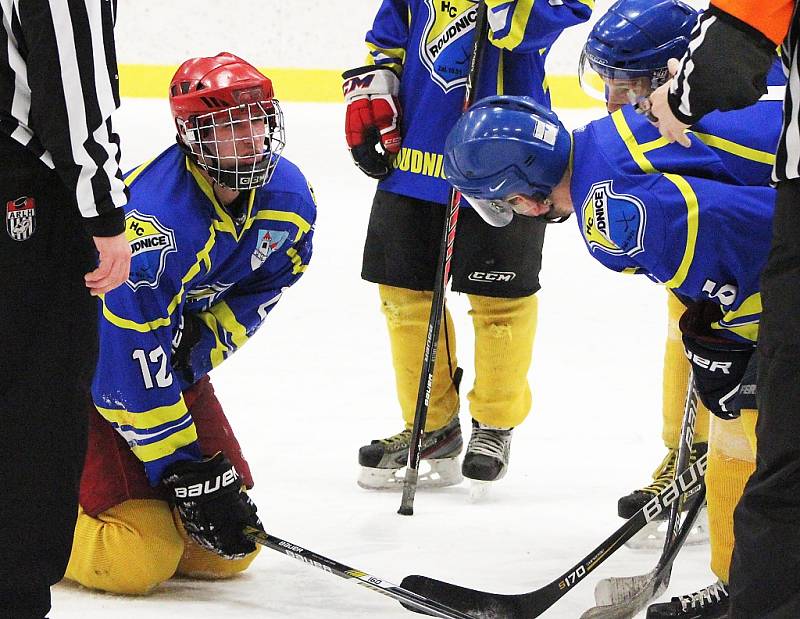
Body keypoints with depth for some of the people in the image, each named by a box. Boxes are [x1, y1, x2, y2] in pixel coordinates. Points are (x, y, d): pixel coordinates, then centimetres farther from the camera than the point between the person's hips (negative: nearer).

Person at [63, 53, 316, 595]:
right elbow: (132, 367, -29)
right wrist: (187, 474, -25)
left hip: (174, 356, 7)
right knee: (137, 563, -19)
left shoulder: (288, 198, -9)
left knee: (230, 547, 2)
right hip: (88, 362, -7)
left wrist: (206, 341, -10)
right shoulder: (155, 219, -32)